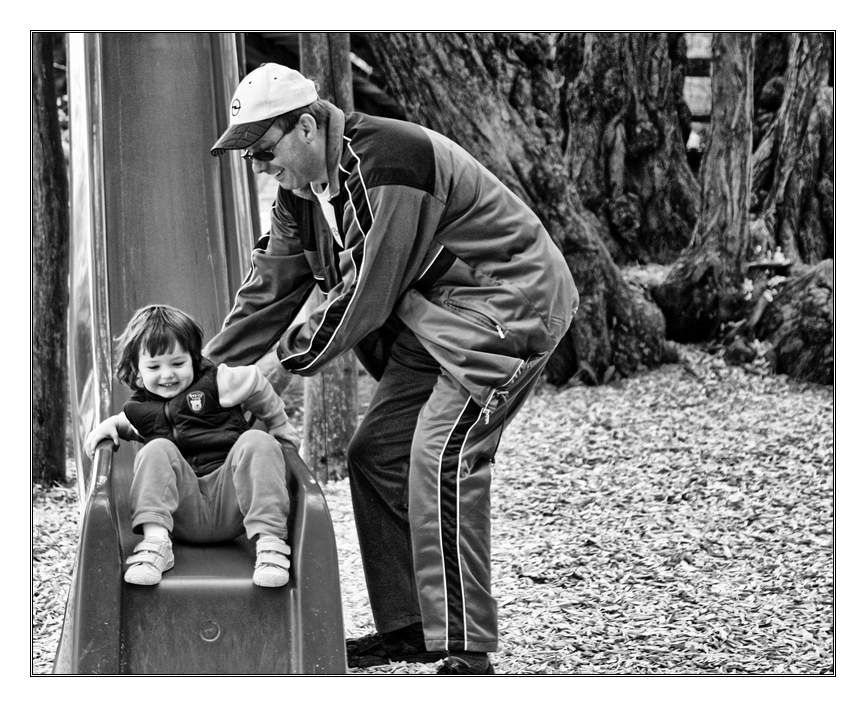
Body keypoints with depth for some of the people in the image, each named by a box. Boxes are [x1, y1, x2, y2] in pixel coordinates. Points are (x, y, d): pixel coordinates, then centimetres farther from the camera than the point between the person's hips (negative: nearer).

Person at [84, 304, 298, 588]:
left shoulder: (215, 383, 5)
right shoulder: (140, 410, 15)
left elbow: (256, 384, 19)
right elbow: (126, 422, 38)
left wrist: (278, 424, 29)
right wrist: (109, 425, 16)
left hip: (230, 505, -1)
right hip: (185, 513, 2)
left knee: (257, 443, -26)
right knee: (156, 451, -22)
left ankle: (269, 540, -36)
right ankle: (155, 541, -37)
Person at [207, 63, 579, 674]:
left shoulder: (387, 164, -26)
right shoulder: (302, 192, 4)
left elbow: (365, 293, -23)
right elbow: (269, 292, 10)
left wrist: (284, 363, -15)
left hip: (506, 305, -10)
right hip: (433, 319, 10)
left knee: (441, 453, -21)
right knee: (376, 454, 6)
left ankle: (465, 653, -19)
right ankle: (408, 625, 16)